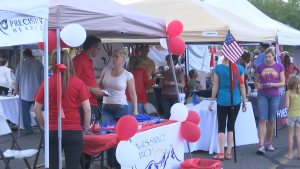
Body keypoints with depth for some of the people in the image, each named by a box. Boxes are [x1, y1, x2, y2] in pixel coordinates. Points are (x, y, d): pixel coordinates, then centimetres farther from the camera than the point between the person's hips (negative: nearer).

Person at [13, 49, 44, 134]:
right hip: (37, 92, 1)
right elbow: (42, 78, 0)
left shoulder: (21, 64, 0)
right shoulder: (38, 63, 0)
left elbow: (17, 79, 5)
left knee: (25, 111, 6)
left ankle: (28, 129, 6)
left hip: (25, 93, -1)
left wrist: (16, 90, 16)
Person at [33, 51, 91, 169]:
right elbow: (87, 109, -5)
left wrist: (44, 126, 16)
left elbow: (36, 108, 4)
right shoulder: (78, 83, -4)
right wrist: (86, 128, 7)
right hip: (74, 132, -1)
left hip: (52, 132, 2)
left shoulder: (47, 83, -1)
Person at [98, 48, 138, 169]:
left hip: (121, 107, -3)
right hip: (106, 107, 3)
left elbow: (133, 93, 0)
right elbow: (99, 86, 17)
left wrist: (135, 110, -7)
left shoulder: (128, 75, -3)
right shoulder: (106, 71, 6)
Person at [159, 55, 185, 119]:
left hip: (174, 96, -3)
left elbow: (183, 85, 0)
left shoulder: (179, 72, 4)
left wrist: (174, 83, -15)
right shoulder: (164, 73, 15)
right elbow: (160, 85, 16)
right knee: (167, 116, -2)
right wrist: (164, 83, -6)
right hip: (165, 97, 3)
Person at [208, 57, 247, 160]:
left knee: (221, 127, 6)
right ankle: (229, 153, 12)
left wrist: (212, 101, 4)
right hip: (235, 101, 1)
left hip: (222, 101, -1)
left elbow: (215, 86, -4)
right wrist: (244, 102, 8)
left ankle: (221, 153, 2)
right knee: (231, 127, 10)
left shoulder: (218, 68, -6)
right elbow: (242, 87, 0)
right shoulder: (240, 68, -3)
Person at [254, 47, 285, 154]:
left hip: (274, 96, 0)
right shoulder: (260, 67, 5)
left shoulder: (279, 67, 3)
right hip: (262, 95, 0)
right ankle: (261, 145, -9)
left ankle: (269, 143, 23)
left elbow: (283, 83, 1)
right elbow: (255, 82, 11)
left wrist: (273, 84, -17)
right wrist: (258, 86, -11)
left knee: (271, 121, 7)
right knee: (262, 120, -8)